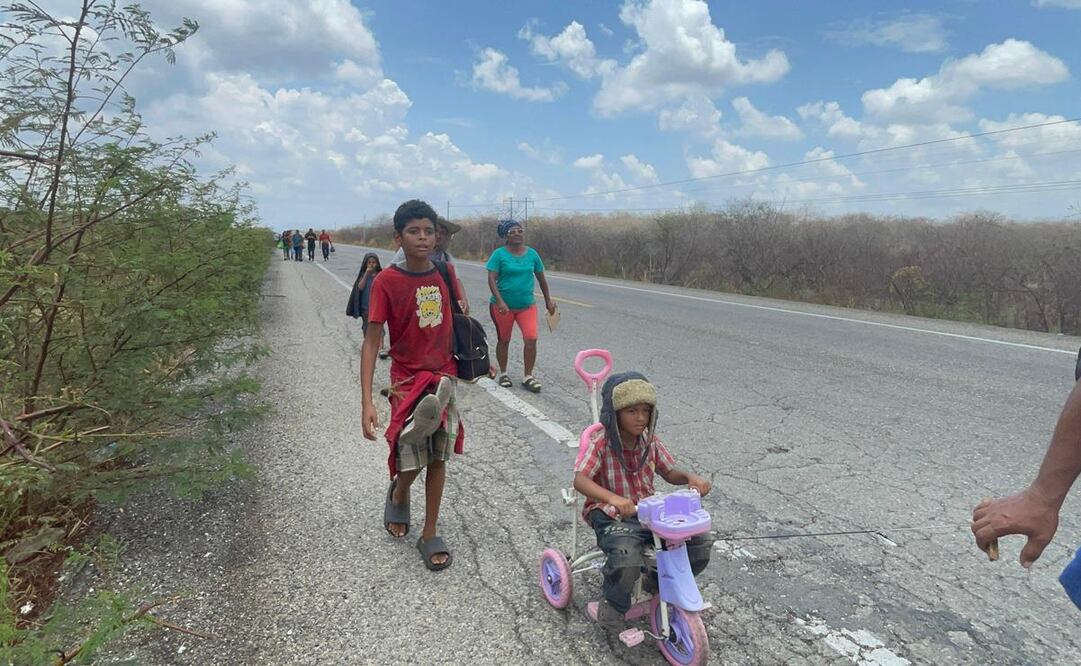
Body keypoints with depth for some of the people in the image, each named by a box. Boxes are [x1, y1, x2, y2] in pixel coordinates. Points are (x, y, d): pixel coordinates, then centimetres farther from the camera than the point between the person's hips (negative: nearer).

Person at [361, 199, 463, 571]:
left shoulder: (445, 272, -2)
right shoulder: (385, 282, -13)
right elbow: (372, 342, -13)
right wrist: (366, 402, -18)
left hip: (445, 375, 3)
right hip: (407, 379, -3)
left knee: (438, 457, 8)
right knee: (412, 461, -2)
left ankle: (430, 535, 23)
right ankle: (397, 495, 35)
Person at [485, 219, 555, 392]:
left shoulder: (532, 254, 3)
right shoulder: (499, 254, -7)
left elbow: (541, 278, 13)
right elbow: (491, 279, -13)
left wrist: (548, 300, 17)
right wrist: (500, 301, -24)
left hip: (527, 305, 2)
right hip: (503, 306, -2)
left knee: (531, 339, -10)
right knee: (504, 340, 11)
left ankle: (528, 377, 2)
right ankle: (503, 374, 29)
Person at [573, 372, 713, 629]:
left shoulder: (651, 442, 2)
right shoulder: (602, 446, -15)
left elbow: (670, 473, 11)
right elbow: (580, 481, -28)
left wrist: (690, 477, -12)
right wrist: (613, 498, -46)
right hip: (612, 516, -5)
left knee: (700, 544, -11)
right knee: (626, 558, -36)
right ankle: (615, 607, -2)